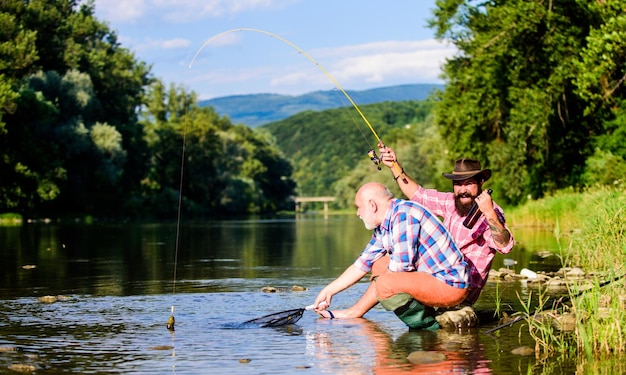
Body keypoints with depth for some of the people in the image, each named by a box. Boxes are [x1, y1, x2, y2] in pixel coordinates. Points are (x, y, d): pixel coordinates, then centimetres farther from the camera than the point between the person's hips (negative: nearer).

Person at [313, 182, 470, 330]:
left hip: (450, 285, -10)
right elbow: (362, 264, 21)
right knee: (379, 264, 17)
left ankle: (427, 324, -10)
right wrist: (328, 291, 20)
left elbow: (402, 264, -21)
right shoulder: (383, 228, 12)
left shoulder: (404, 213, -17)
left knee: (386, 284, -27)